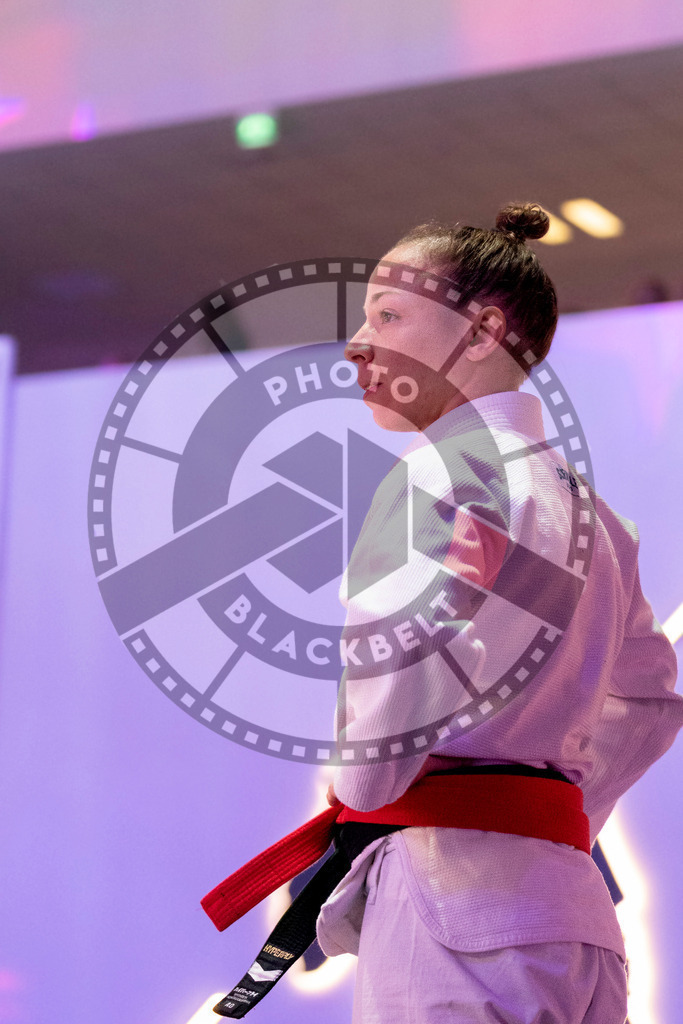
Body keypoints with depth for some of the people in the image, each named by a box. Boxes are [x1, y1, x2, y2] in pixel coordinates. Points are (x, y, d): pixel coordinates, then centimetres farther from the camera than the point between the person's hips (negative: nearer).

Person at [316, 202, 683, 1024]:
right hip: (568, 910, 9)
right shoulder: (577, 498, 18)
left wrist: (358, 785, -8)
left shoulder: (446, 474, -8)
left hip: (455, 903, -9)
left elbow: (395, 644, -25)